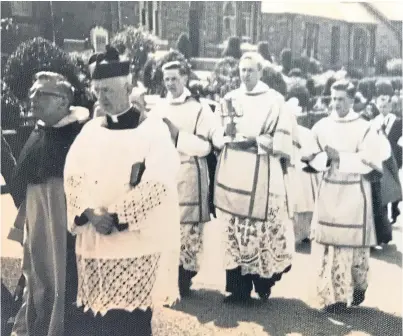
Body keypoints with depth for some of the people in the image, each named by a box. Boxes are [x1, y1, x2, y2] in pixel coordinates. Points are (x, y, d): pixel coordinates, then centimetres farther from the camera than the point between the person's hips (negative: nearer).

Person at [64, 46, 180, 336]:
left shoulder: (154, 129, -4)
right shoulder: (90, 130, 10)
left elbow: (157, 184, -12)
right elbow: (72, 177, 5)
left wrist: (117, 219, -14)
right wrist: (90, 213, -12)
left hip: (137, 243, -4)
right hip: (93, 243, 5)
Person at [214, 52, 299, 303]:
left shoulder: (275, 100, 2)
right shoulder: (229, 99, 12)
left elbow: (283, 140, -3)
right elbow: (217, 136, 13)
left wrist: (254, 140, -13)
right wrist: (227, 134, -6)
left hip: (263, 174, -3)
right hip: (233, 173, 3)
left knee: (263, 228, -4)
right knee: (234, 230, 2)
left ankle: (264, 282, 15)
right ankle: (239, 288, 10)